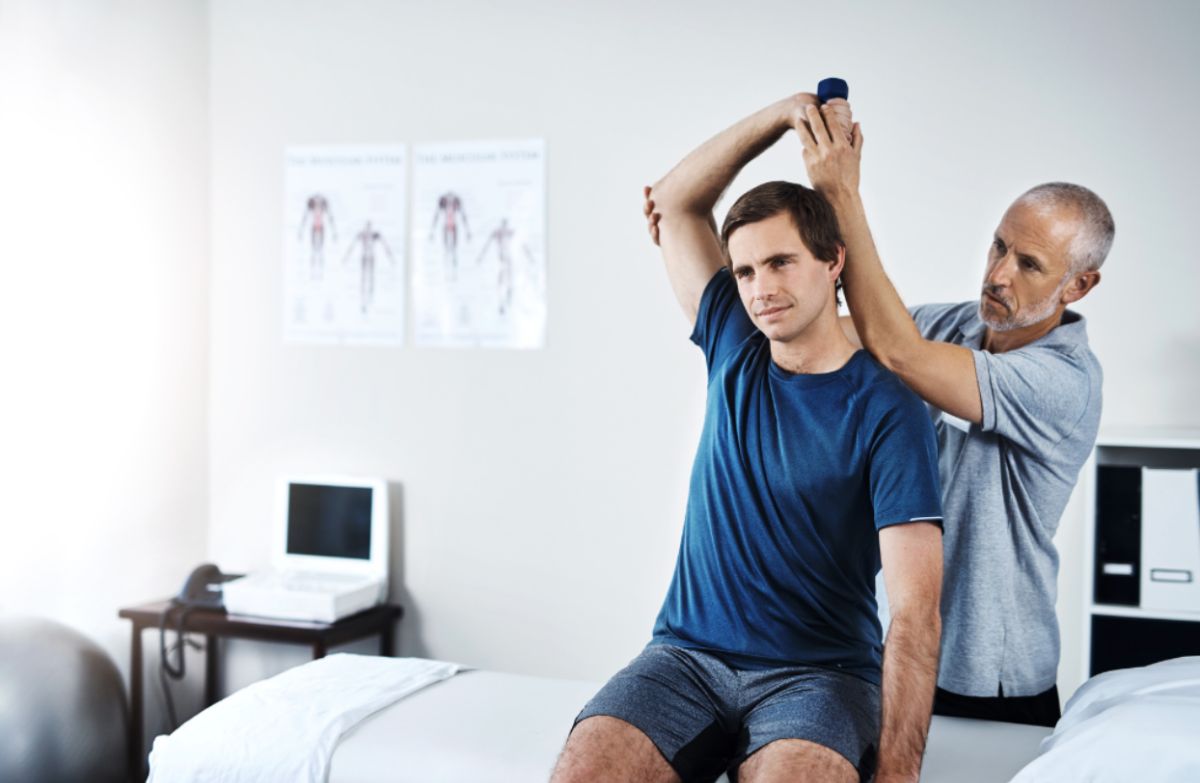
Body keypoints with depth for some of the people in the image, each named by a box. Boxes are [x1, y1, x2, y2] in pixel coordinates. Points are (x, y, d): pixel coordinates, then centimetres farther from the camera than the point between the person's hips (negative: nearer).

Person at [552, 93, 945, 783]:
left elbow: (916, 610, -15)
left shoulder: (888, 413, -8)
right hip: (688, 653, 4)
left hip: (820, 671, -3)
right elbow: (677, 201, 12)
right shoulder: (734, 353, 9)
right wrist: (786, 113, 2)